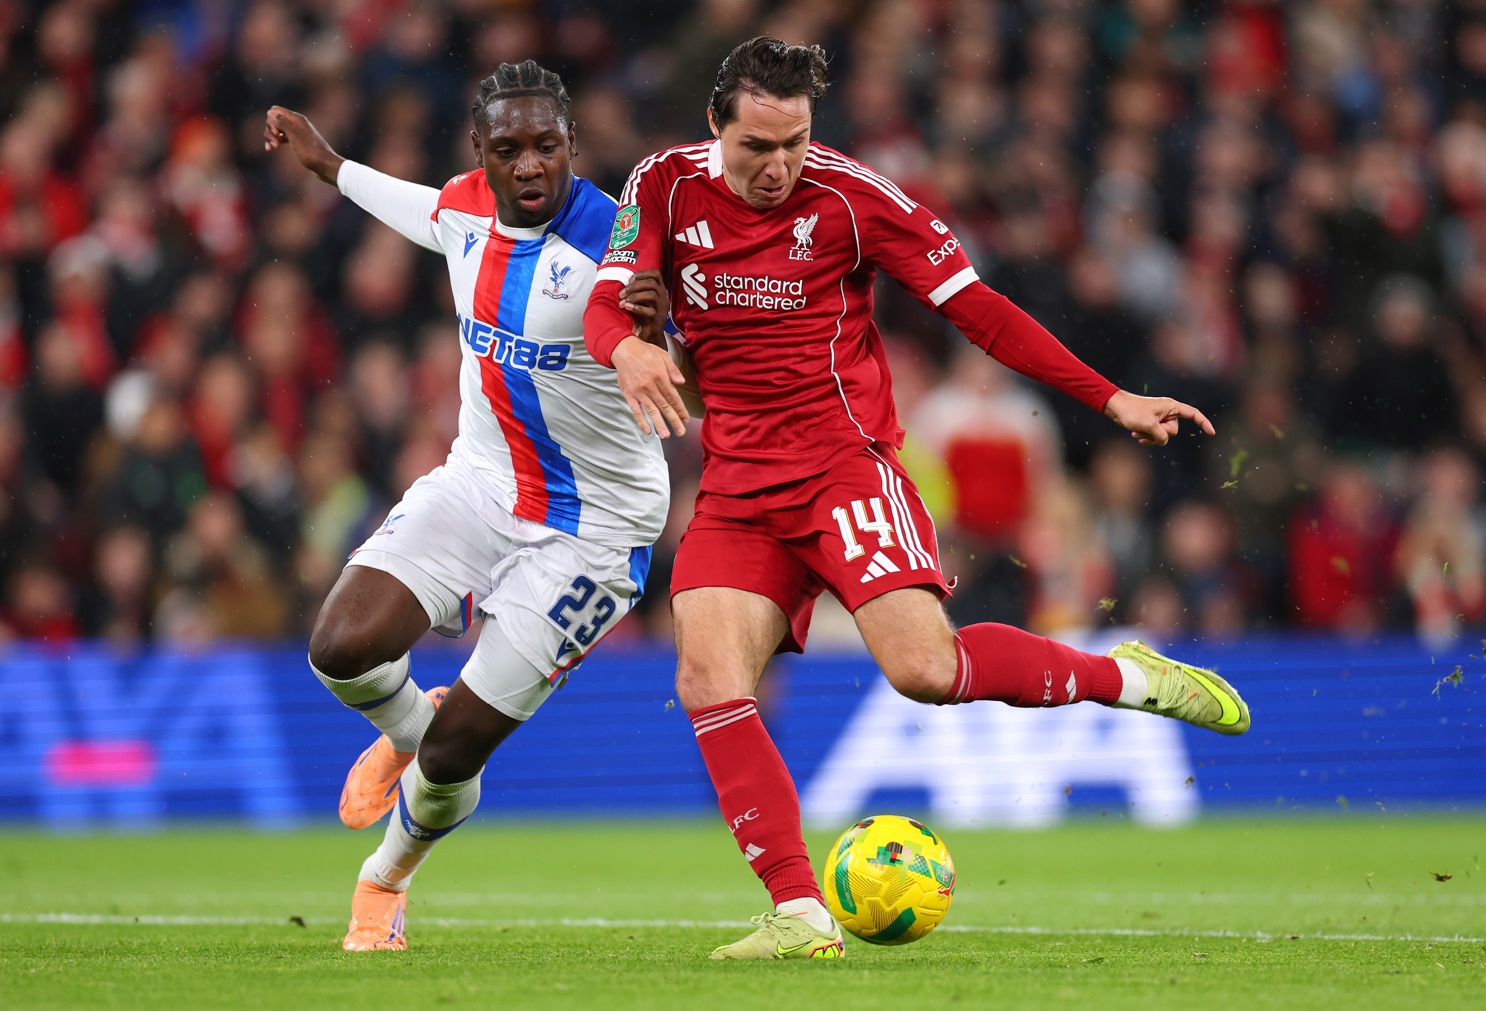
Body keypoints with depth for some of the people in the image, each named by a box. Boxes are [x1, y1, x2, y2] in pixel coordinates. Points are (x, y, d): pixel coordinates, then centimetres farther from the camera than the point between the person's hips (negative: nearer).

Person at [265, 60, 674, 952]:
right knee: (342, 648, -19)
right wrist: (324, 162, 36)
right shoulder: (466, 209, -2)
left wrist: (656, 336, -44)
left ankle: (388, 878, 31)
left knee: (453, 752, -3)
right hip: (478, 485, 5)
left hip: (591, 527, -5)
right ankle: (406, 726, 18)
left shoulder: (617, 244, -22)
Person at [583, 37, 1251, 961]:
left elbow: (976, 308, -3)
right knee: (708, 681, -17)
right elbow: (607, 303, -8)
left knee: (925, 667, -22)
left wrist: (1111, 399, -7)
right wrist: (628, 349, -34)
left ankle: (1125, 678, 3)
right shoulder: (666, 186, 2)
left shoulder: (849, 197, -6)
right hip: (738, 487, 4)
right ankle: (800, 917, -16)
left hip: (843, 462, -4)